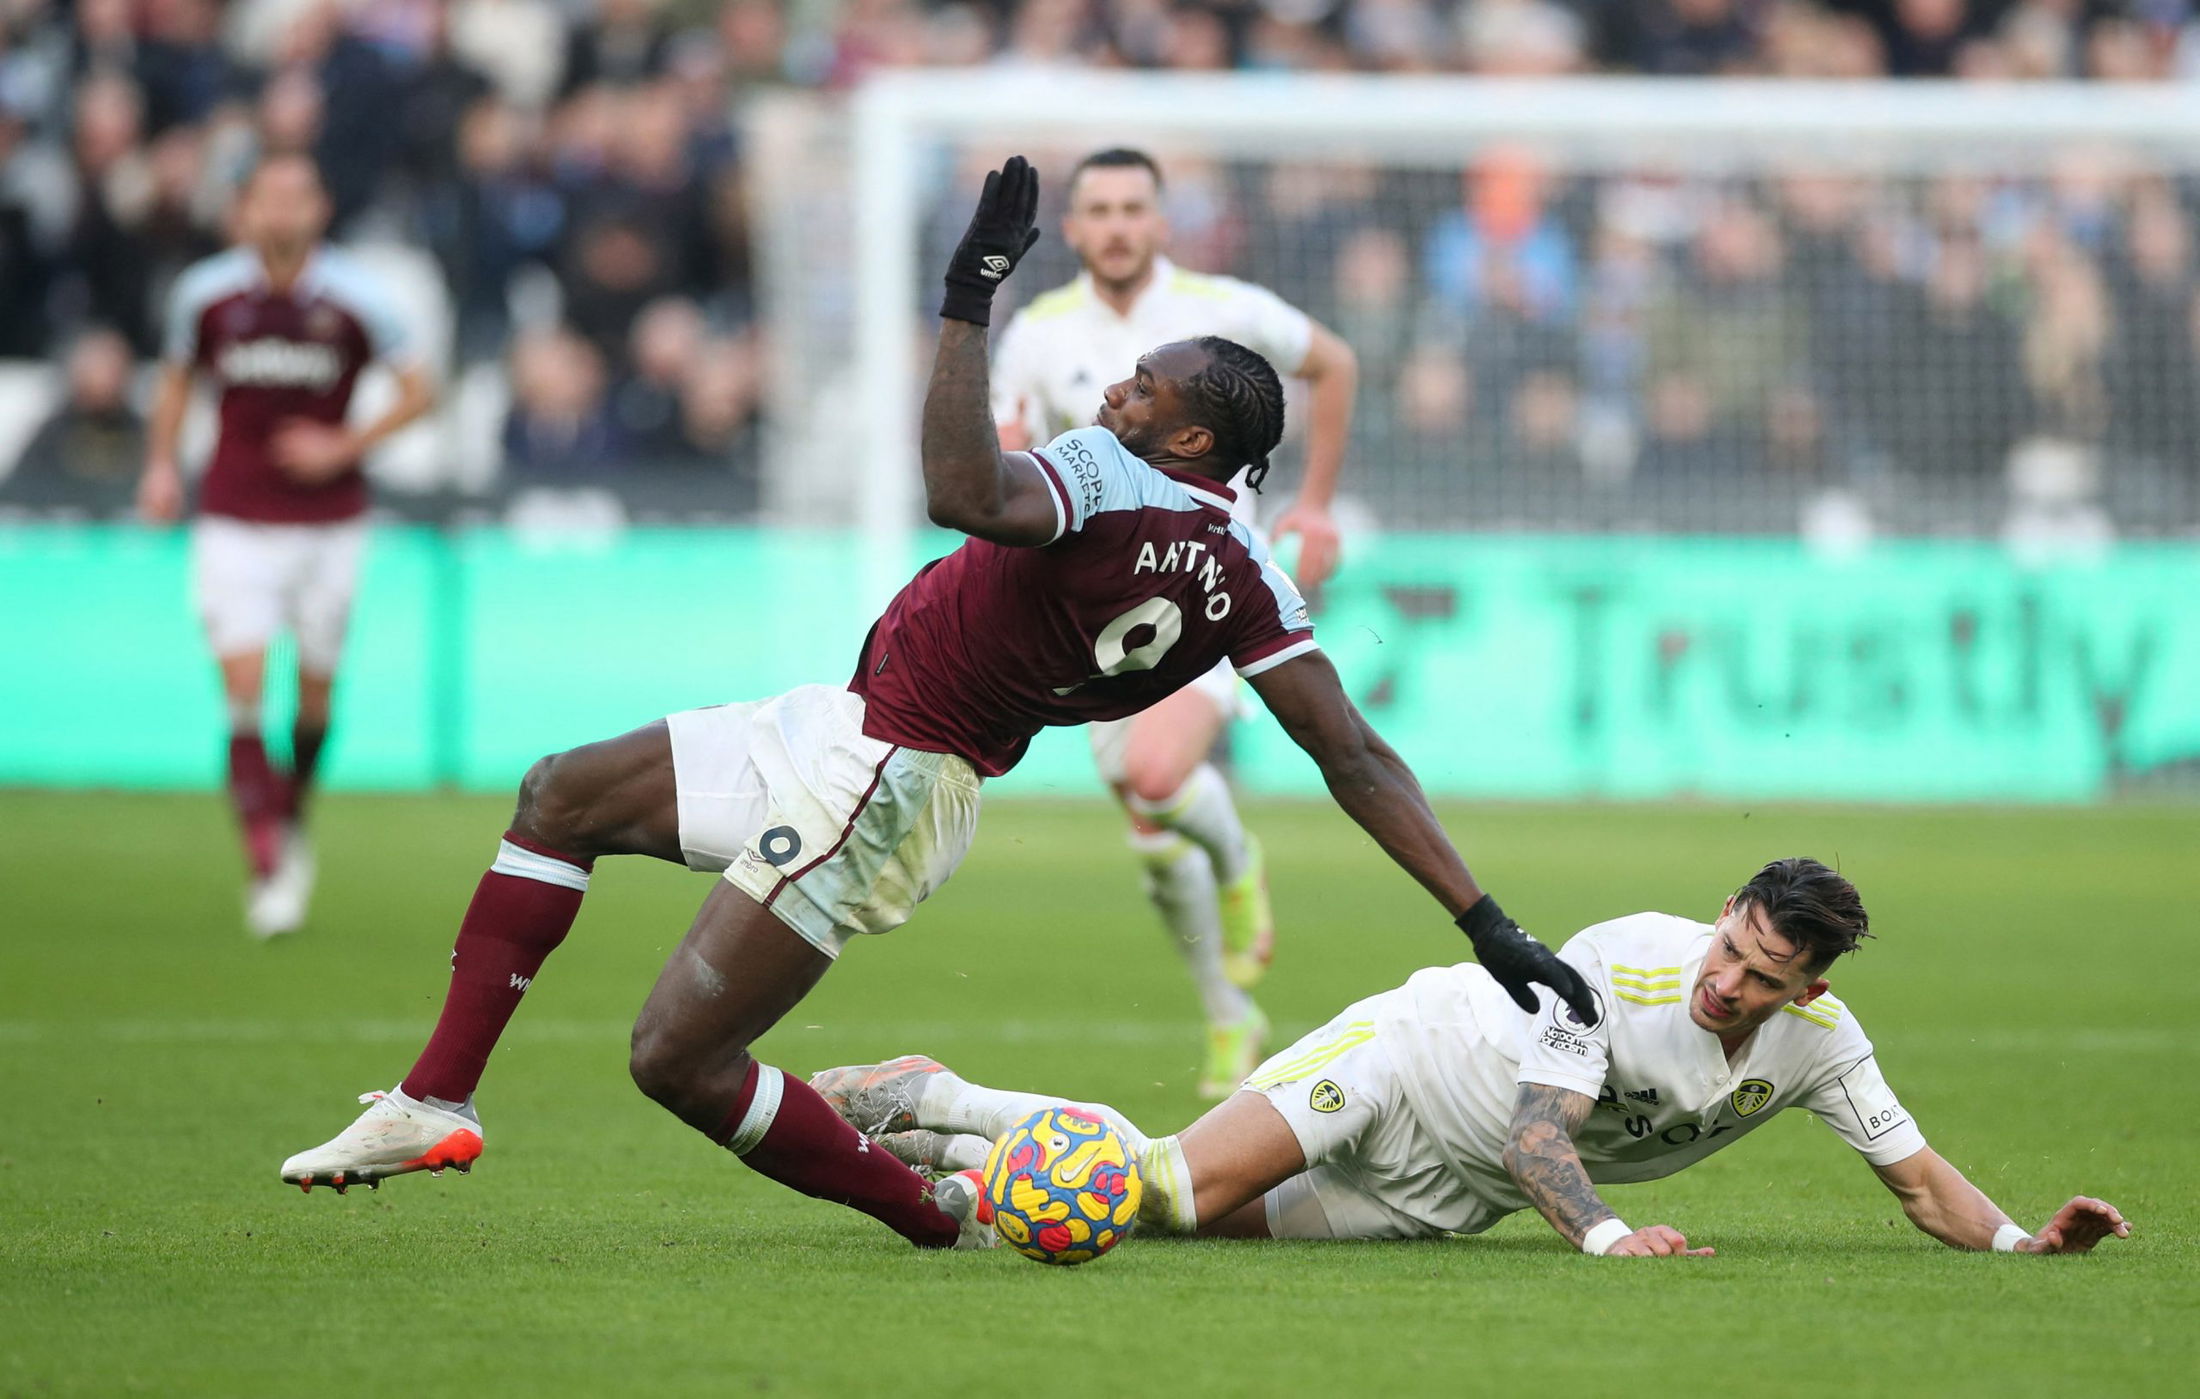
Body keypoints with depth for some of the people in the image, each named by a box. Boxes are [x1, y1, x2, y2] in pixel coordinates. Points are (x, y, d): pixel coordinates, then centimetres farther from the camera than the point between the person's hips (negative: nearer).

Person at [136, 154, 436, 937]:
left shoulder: (353, 298, -7)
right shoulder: (205, 294, -3)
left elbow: (419, 392, 1)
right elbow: (177, 378, 16)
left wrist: (343, 448, -10)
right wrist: (162, 463, 5)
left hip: (328, 517, 0)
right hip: (236, 521, 0)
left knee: (315, 697, 9)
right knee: (244, 695, -12)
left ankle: (294, 821, 37)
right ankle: (268, 872, -12)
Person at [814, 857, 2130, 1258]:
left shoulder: (1821, 1046, -14)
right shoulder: (1626, 961, -29)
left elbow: (1922, 1180, -6)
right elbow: (1540, 1130, -31)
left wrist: (2026, 1238, -23)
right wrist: (1602, 1231, -49)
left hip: (1453, 1197, 5)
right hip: (1418, 1056, -5)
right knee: (1177, 1184, -18)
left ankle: (938, 1146, 13)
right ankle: (921, 1101, 3)